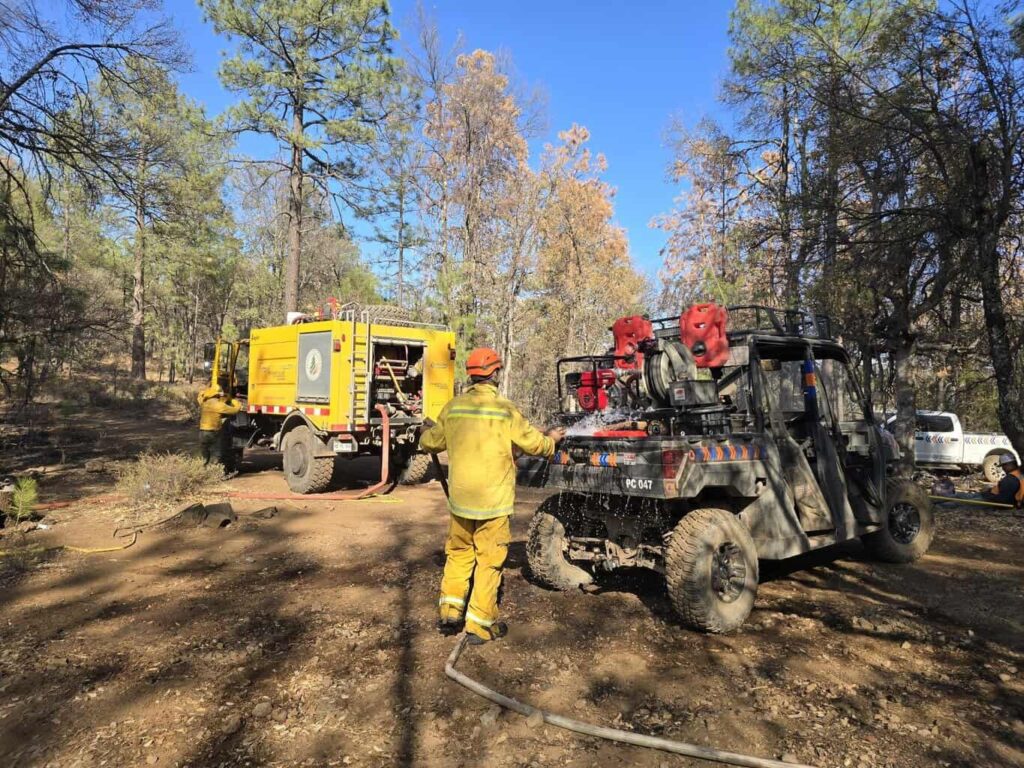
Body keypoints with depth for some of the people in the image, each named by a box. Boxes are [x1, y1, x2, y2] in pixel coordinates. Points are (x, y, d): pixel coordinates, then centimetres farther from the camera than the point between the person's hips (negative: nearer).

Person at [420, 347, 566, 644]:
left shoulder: (453, 407, -1)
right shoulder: (505, 409, -11)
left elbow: (429, 442, 9)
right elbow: (533, 443, -2)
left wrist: (427, 436, 33)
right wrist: (551, 438, 19)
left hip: (459, 497, 4)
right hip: (493, 500, -3)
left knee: (458, 553, 20)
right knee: (489, 560, 7)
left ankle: (450, 611, 20)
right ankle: (480, 624, 12)